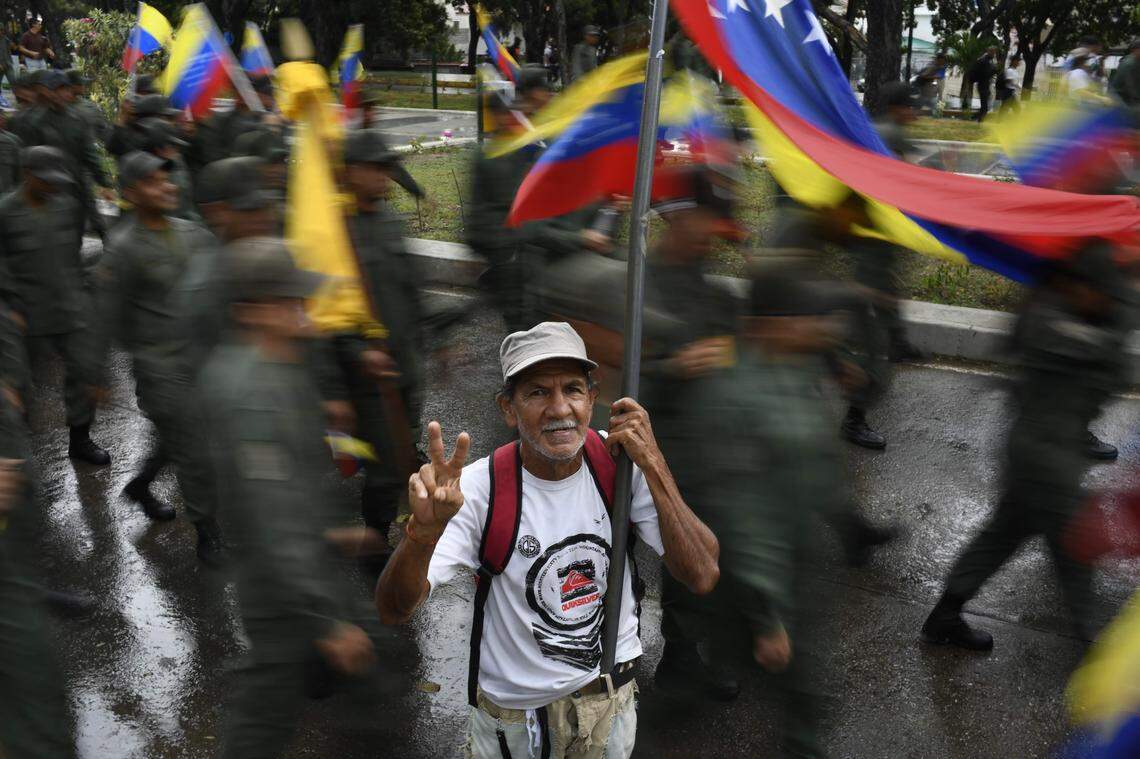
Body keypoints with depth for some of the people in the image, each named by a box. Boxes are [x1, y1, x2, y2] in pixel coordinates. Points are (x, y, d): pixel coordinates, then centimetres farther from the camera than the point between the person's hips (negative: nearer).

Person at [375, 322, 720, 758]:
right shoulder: (480, 488, -22)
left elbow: (702, 578, -20)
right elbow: (393, 611, -27)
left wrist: (653, 466, -29)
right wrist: (424, 529, -47)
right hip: (509, 722, -2)